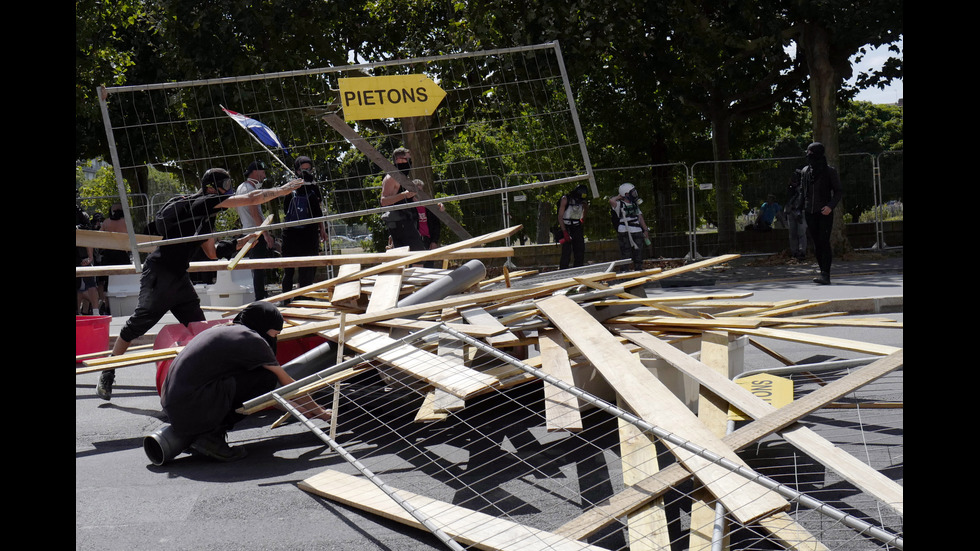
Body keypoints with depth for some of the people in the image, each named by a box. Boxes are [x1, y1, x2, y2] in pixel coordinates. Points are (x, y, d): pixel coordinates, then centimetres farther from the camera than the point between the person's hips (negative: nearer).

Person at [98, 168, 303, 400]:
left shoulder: (207, 215, 16)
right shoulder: (202, 203, -11)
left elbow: (212, 252, 22)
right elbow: (251, 199, -14)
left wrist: (239, 243, 11)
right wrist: (283, 190, -6)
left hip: (179, 277, 10)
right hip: (158, 274, -10)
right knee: (136, 326, -5)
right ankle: (107, 376, 6)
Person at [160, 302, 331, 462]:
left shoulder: (223, 330, 20)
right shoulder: (252, 339, -5)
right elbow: (287, 383, 6)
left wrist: (296, 407, 32)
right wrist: (320, 412, 19)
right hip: (191, 410, -9)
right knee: (267, 377, -2)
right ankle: (212, 436, -3)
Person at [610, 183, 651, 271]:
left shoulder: (635, 204, 17)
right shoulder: (620, 205, -6)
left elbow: (640, 217, 20)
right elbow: (611, 201, -26)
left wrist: (645, 230, 13)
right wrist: (619, 197, -6)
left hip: (637, 233, 7)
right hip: (625, 234, -7)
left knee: (638, 256, 11)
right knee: (626, 256, -7)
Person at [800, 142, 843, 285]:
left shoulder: (830, 171, -2)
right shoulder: (805, 171, 11)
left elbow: (839, 191, -1)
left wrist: (830, 206, -16)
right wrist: (802, 209, 16)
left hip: (825, 213, -5)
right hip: (810, 213, 5)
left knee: (824, 242, -13)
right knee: (817, 244, 6)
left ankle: (825, 274, -17)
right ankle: (824, 272, 14)